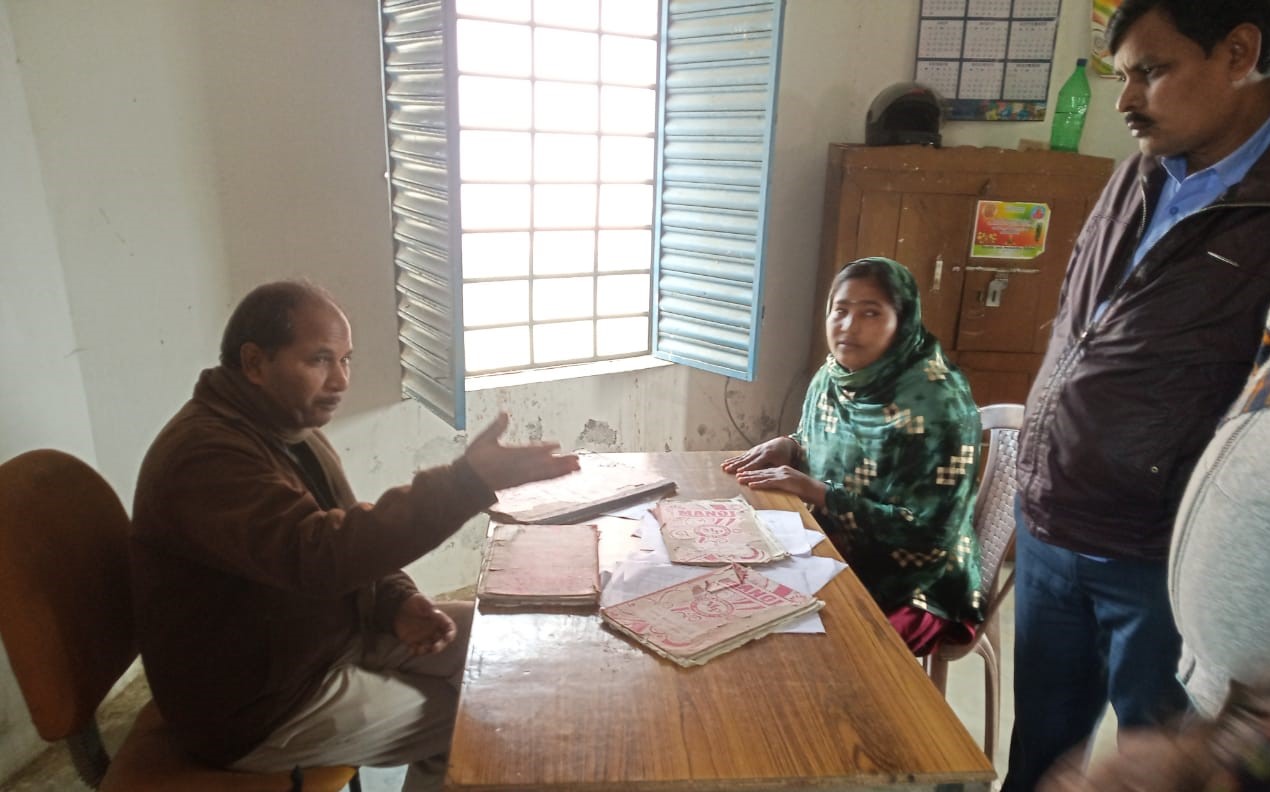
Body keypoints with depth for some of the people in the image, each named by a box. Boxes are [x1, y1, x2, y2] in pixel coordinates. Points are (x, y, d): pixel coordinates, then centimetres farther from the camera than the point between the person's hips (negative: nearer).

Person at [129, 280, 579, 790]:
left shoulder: (290, 428, 3)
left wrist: (397, 604, -10)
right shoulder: (205, 456, -28)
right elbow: (318, 555, -43)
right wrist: (468, 481, -49)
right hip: (261, 707, -9)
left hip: (333, 630, 9)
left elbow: (347, 543, 9)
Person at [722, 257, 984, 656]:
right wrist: (788, 448, -6)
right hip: (835, 559, 6)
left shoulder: (936, 403, -22)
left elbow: (926, 533, -23)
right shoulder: (832, 377, 0)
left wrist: (818, 492, -25)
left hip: (914, 587, -6)